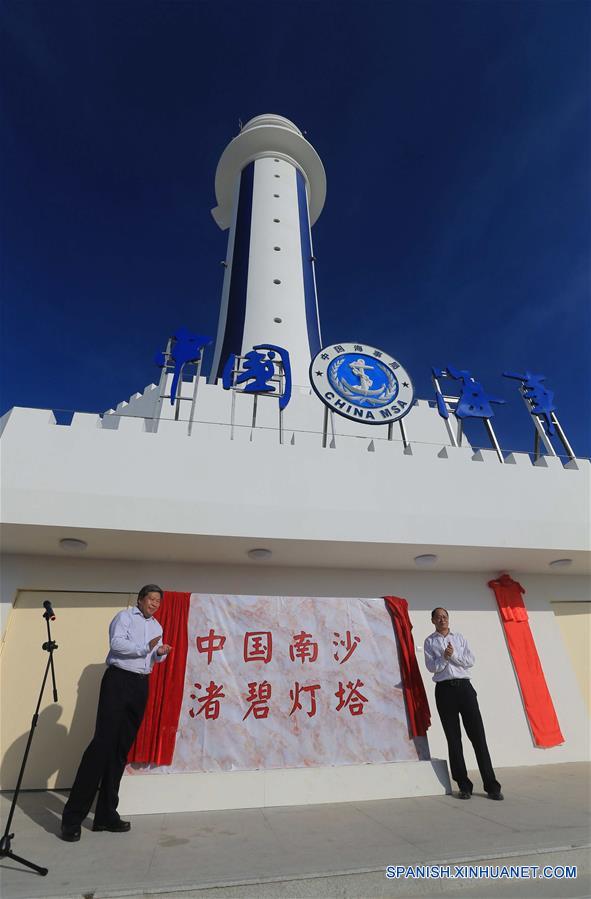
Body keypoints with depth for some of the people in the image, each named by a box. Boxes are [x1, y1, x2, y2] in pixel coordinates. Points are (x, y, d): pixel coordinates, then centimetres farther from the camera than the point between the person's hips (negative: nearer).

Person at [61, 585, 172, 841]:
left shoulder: (157, 626, 17)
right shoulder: (124, 616, -2)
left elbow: (154, 659, 17)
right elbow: (116, 643, -17)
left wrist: (161, 653, -4)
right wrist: (146, 648, -21)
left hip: (141, 685, 6)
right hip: (118, 680, -6)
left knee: (121, 749, 8)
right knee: (103, 743, -9)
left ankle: (106, 814, 15)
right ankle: (72, 818, 0)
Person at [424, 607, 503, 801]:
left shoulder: (460, 638, 12)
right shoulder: (430, 641, 6)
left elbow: (470, 661, 2)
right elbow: (431, 667, -3)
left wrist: (453, 655, -10)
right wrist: (444, 657, -16)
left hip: (464, 686, 1)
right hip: (444, 689, -1)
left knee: (478, 735, -1)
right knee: (453, 738, 5)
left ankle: (491, 785, 7)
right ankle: (464, 785, 15)